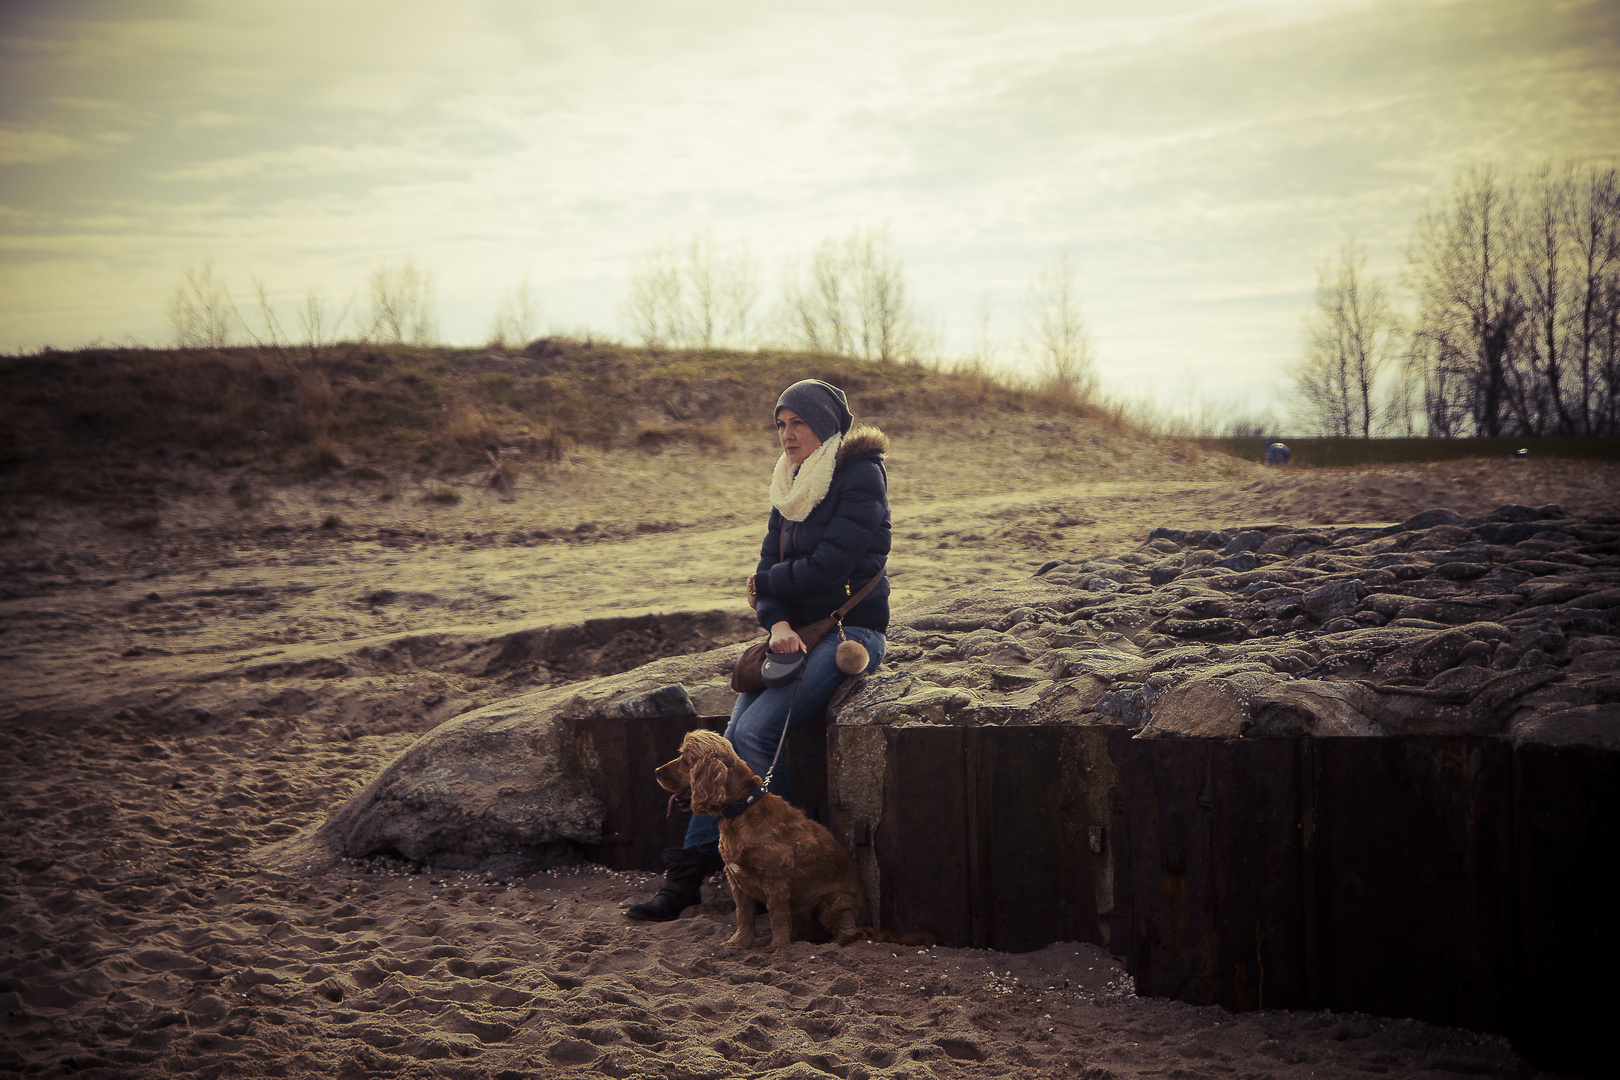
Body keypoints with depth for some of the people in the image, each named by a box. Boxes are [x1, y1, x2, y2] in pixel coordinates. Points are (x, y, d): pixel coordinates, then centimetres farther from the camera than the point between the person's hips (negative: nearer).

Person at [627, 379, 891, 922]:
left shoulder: (860, 475, -10)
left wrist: (766, 585, -3)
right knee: (732, 739, -10)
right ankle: (692, 866, -9)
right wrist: (777, 622, -13)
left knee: (754, 732, -22)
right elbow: (772, 559, 8)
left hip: (850, 631, -7)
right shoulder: (792, 482, 15)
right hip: (797, 631, 7)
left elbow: (830, 565, -19)